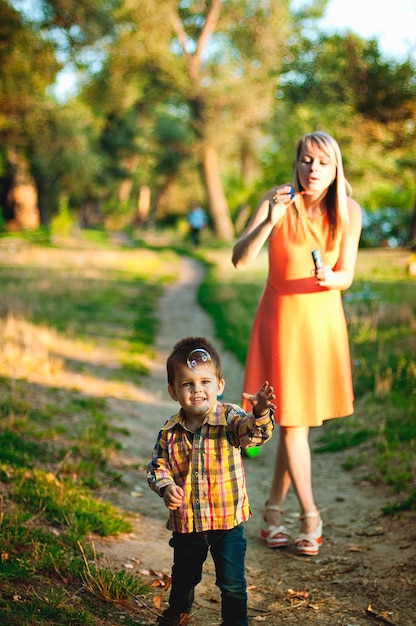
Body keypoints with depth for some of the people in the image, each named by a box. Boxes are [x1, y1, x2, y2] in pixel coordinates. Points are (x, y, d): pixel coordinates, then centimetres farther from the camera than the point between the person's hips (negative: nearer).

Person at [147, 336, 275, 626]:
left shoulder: (230, 418, -16)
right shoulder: (170, 431, -6)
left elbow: (255, 433, -34)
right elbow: (158, 466, 1)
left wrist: (260, 414, -55)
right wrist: (166, 486, -19)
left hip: (228, 519, -3)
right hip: (185, 521, 4)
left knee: (232, 583, 5)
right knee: (184, 576, 26)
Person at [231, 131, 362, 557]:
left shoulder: (349, 212, -5)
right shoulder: (277, 201, -13)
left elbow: (346, 276, 0)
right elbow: (239, 259, -21)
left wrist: (329, 278, -22)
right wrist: (270, 221, -34)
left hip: (323, 320, 3)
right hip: (282, 318, -3)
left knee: (301, 417, 8)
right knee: (292, 420, -4)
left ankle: (274, 508, 25)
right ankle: (310, 516, 10)